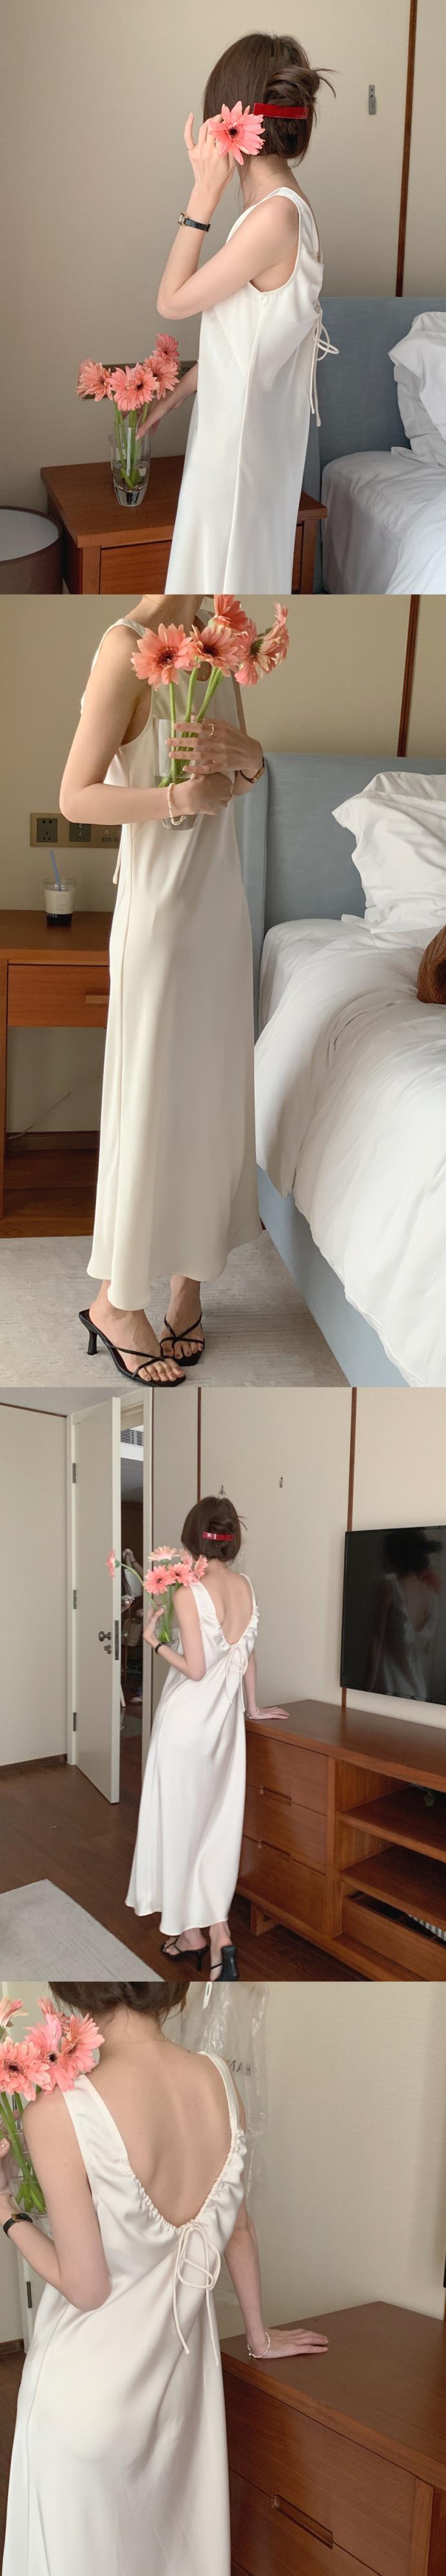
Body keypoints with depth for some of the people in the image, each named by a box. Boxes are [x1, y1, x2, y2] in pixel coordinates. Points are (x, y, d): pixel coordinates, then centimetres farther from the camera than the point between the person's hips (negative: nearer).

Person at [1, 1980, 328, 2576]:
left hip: (94, 2382, -4)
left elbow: (87, 2287, -20)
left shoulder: (58, 2114, -28)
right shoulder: (218, 2080, -11)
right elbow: (238, 2229, 4)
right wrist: (260, 2336, 19)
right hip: (184, 2368, 5)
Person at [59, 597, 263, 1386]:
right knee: (151, 1102, 1)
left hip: (221, 898, 7)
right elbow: (76, 797, -15)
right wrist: (179, 798, -26)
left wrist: (251, 758, -6)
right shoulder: (128, 645, -14)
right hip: (159, 907, -7)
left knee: (212, 1089, 12)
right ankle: (116, 1300, 15)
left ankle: (188, 1275, 26)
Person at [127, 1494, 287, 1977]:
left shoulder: (188, 1591, -18)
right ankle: (218, 1933, 5)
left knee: (180, 1823, 9)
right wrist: (253, 1706, 27)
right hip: (226, 1718, 6)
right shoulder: (246, 1586, 1)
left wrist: (155, 1642, -4)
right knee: (217, 1824, 10)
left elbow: (195, 1669, -18)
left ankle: (191, 1933, 18)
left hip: (188, 1718, -6)